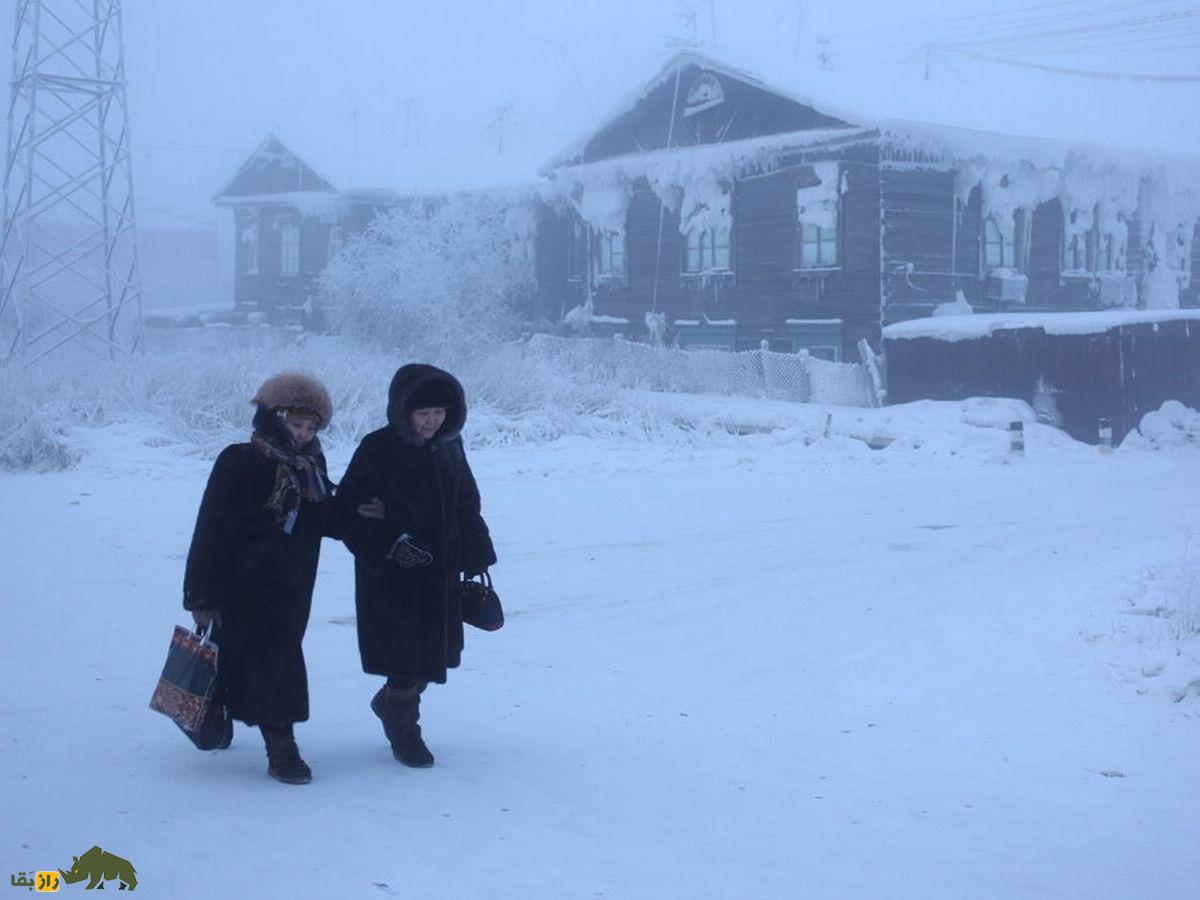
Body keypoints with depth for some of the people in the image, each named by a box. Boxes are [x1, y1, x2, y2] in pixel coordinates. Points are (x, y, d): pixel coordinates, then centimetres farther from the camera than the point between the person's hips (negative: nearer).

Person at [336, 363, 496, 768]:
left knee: (436, 651, 11)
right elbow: (348, 514, -10)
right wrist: (391, 545, -21)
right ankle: (404, 732, 18)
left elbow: (467, 509, 16)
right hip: (392, 578, -6)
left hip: (442, 575, 6)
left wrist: (476, 562, 12)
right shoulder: (377, 450, -11)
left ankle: (391, 703, 38)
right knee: (408, 658, -5)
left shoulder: (449, 448, 7)